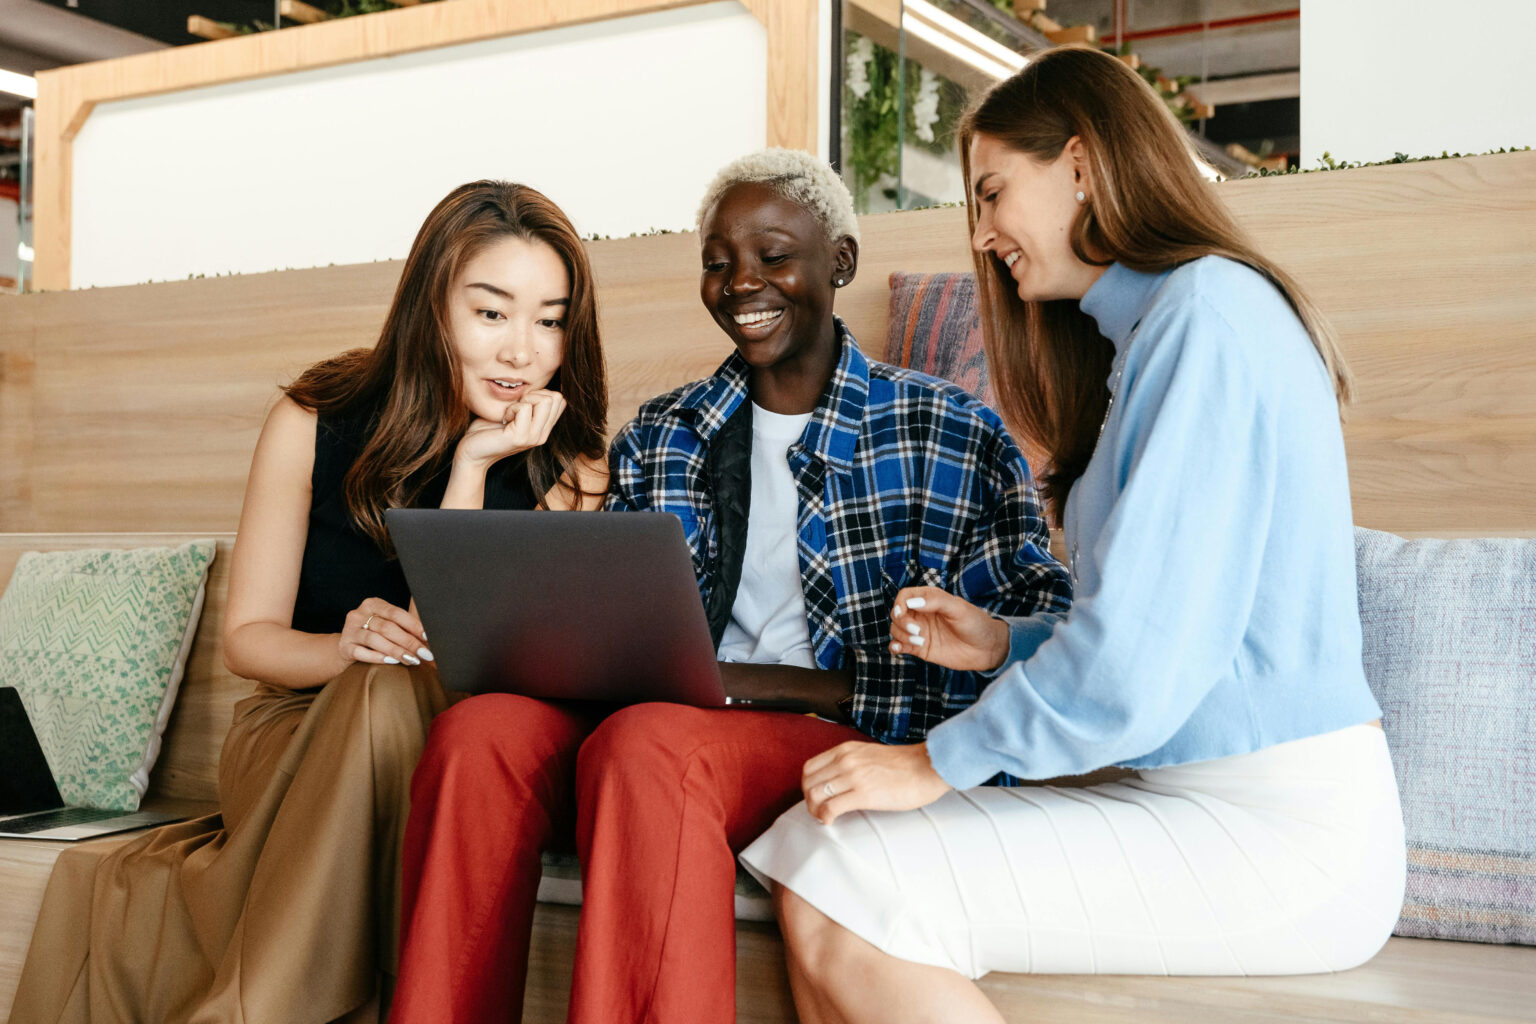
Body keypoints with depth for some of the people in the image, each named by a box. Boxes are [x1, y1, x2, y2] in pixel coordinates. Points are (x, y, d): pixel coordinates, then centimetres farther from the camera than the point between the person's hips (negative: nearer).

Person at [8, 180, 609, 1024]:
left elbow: (445, 647, -16)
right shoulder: (318, 421, -5)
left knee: (393, 695, -34)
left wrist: (474, 464, -21)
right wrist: (346, 647, -23)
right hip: (294, 731, 0)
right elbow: (246, 636, -1)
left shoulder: (565, 471, -7)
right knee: (385, 687, -34)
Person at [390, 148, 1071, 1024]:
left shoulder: (945, 431, 8)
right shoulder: (656, 438, 20)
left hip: (847, 742, -4)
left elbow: (1040, 616, -2)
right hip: (661, 716, 4)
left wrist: (818, 686, -14)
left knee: (643, 743, -36)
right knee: (478, 732, -27)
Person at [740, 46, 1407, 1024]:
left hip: (1279, 830, -9)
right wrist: (1009, 644, 11)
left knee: (839, 903, -21)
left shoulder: (1207, 310, -13)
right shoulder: (1148, 327, 19)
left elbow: (1148, 650, -21)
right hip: (1194, 799, 9)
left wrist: (939, 762, -10)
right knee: (813, 849, -5)